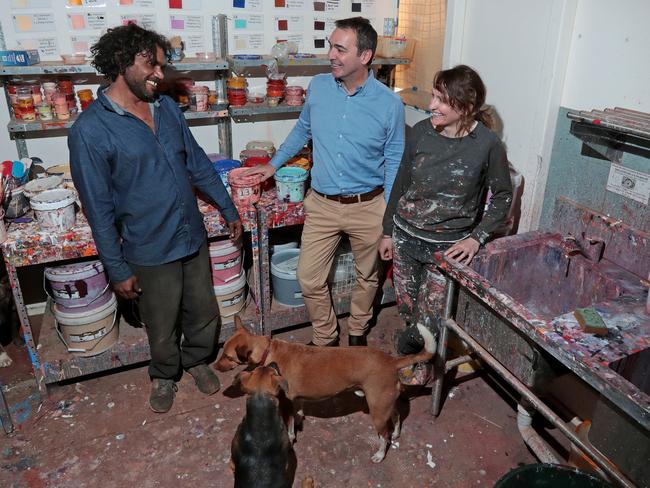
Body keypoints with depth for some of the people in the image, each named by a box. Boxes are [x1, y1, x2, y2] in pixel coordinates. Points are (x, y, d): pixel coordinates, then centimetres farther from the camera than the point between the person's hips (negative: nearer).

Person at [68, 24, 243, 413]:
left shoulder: (167, 107, 2)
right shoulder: (90, 130, -16)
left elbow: (198, 163, 10)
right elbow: (99, 209, -13)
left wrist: (229, 209, 12)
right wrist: (118, 270, -10)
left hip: (194, 237, 5)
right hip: (151, 252, -5)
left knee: (204, 312, 19)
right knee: (163, 326, 15)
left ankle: (197, 359, 47)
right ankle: (165, 375, 44)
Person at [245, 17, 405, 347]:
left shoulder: (389, 104, -11)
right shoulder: (318, 87, -4)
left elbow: (394, 161, -3)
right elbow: (302, 130, 15)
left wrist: (390, 216, -7)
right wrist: (273, 165, 17)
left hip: (368, 206, -1)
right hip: (322, 205, 2)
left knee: (367, 276, 17)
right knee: (310, 279, 5)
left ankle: (357, 332, 43)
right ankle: (325, 339, 29)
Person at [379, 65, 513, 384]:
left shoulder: (488, 145, -14)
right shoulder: (421, 132, -6)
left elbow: (503, 196, -2)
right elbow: (401, 183, 4)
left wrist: (477, 238, -12)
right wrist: (388, 232, 9)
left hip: (448, 246, -3)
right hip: (406, 235, 3)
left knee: (429, 318, 3)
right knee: (407, 310, 15)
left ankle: (407, 349, 37)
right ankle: (418, 353, 45)